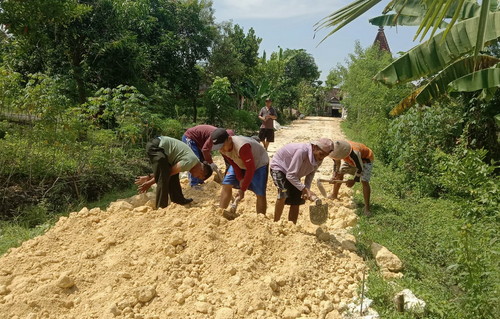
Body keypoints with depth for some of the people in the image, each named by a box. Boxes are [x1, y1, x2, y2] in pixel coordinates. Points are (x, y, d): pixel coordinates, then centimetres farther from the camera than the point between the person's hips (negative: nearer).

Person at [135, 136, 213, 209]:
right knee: (163, 178, -13)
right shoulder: (190, 162, -17)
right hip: (155, 146, -10)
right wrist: (150, 183, -5)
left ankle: (178, 199, 23)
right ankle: (161, 206, -7)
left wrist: (149, 177, 10)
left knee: (174, 176, 13)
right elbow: (170, 172, -15)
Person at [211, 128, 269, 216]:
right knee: (226, 185, -3)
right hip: (240, 163, 7)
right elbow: (234, 165, -4)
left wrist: (243, 189, -26)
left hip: (259, 163, -6)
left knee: (260, 194, -14)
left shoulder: (242, 146, -41)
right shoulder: (223, 148, -18)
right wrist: (240, 179, -16)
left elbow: (251, 169, -34)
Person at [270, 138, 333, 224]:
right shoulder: (302, 151, -39)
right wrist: (305, 189, -39)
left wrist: (307, 189, -20)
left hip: (293, 174, 7)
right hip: (279, 167, -7)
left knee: (296, 201, 3)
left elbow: (311, 173, -4)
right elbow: (290, 175, -37)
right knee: (283, 195, -29)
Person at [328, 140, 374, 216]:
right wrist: (334, 174, -15)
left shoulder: (353, 153, -45)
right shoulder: (338, 151, -25)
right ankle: (334, 195, 24)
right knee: (339, 173, 3)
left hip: (365, 159, -7)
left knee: (364, 181, -19)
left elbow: (360, 168, -30)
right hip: (351, 160, 7)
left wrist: (354, 180, -21)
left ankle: (367, 208, -14)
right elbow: (336, 163, -4)